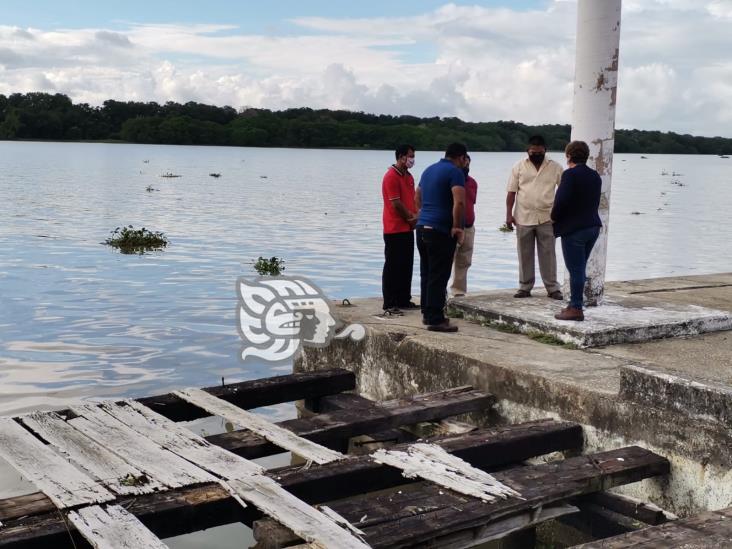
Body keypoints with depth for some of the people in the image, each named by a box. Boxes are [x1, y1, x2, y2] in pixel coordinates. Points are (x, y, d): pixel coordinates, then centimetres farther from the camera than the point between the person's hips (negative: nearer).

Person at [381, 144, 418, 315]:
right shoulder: (391, 176, -13)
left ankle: (404, 300, 20)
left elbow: (412, 199, 15)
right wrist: (411, 218, -7)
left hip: (407, 228, 9)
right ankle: (389, 304, -2)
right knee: (392, 267, -5)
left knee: (406, 266, 12)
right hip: (394, 229, -9)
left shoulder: (408, 176, 15)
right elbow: (396, 203, -17)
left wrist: (415, 216, -4)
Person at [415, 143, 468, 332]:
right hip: (441, 231, -8)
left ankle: (427, 313, 22)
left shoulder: (428, 170, 16)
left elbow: (418, 199, 25)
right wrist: (457, 227, -13)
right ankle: (436, 319, -5)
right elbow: (459, 202, -23)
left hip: (422, 227, 8)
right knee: (439, 276, -6)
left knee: (426, 274, 15)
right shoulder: (455, 172, -10)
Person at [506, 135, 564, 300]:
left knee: (548, 254, 0)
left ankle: (552, 288, 6)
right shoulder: (519, 167, 4)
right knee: (525, 254, 6)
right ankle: (525, 287, 14)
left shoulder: (555, 168, 3)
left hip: (546, 218, -1)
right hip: (523, 218, 1)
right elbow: (511, 192, 3)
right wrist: (509, 214, -3)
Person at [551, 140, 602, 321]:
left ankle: (576, 309, 0)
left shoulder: (570, 174, -15)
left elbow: (561, 201, -20)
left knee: (575, 270, -3)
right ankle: (575, 305, 21)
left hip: (573, 229, -8)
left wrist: (554, 217, -4)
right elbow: (596, 202, 12)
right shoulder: (595, 176, 9)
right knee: (579, 269, 15)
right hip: (592, 226, 8)